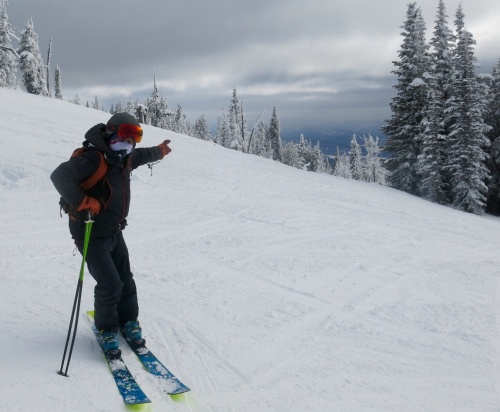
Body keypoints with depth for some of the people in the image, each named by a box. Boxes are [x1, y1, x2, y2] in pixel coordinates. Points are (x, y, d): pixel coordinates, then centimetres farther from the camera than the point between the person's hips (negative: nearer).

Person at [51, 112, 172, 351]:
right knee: (110, 284, -9)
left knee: (125, 280, 12)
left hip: (114, 231, 8)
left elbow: (140, 156, 31)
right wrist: (82, 201, -30)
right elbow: (60, 176, -33)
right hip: (92, 235, -8)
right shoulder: (92, 158, -22)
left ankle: (128, 320, 32)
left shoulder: (124, 158, 6)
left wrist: (159, 152, 47)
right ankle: (106, 328, 15)